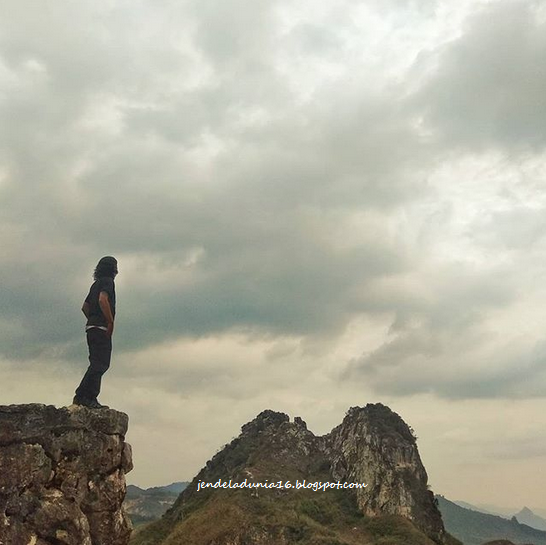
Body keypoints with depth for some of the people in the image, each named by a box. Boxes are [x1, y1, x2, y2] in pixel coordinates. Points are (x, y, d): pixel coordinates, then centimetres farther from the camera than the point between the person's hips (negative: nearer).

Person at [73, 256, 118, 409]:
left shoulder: (96, 284, 23)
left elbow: (85, 307, 25)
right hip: (102, 328, -10)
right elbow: (102, 300, -21)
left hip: (92, 327, 10)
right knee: (100, 364, -12)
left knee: (98, 364, 9)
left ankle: (90, 398, 6)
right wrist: (110, 321, -17)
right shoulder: (107, 281, -4)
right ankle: (83, 396, -17)